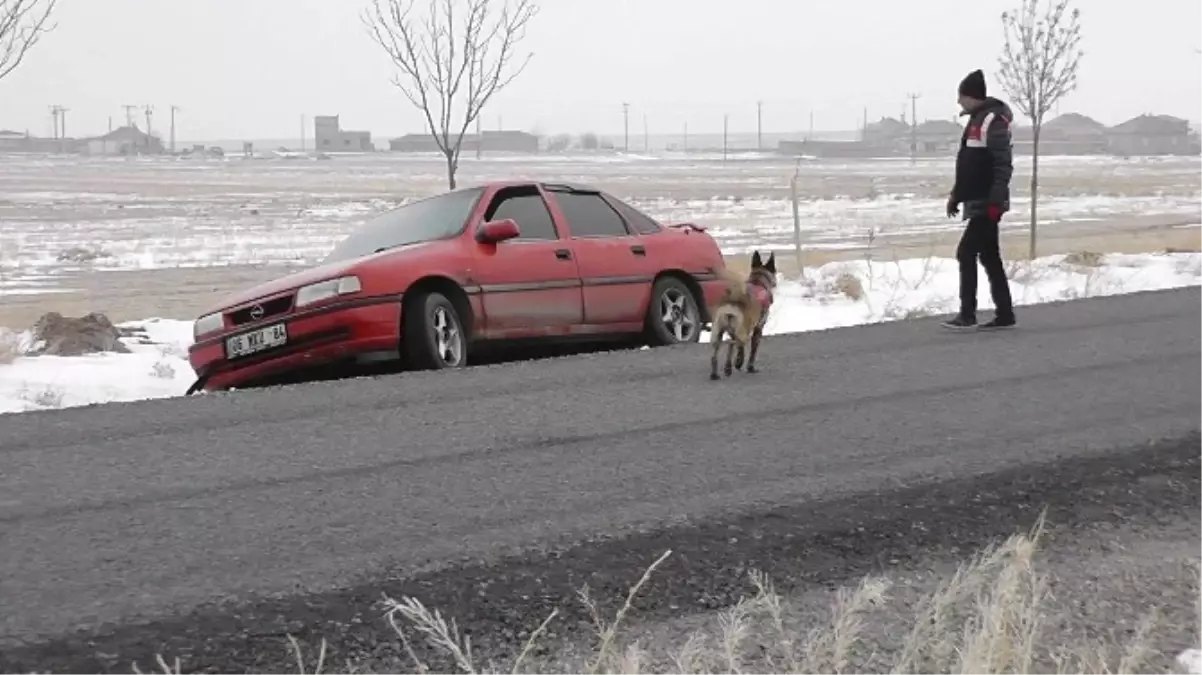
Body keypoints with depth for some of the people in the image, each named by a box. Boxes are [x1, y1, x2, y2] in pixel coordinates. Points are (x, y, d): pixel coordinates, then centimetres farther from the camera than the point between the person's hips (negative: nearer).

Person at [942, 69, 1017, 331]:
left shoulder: (993, 120, -14)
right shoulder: (976, 120, 16)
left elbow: (1003, 164, -19)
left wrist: (996, 200, -24)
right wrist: (956, 195, 21)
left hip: (987, 204, -10)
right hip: (977, 202, 10)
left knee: (966, 253, -12)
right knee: (989, 258, 10)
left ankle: (967, 315, -10)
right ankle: (1004, 315, 14)